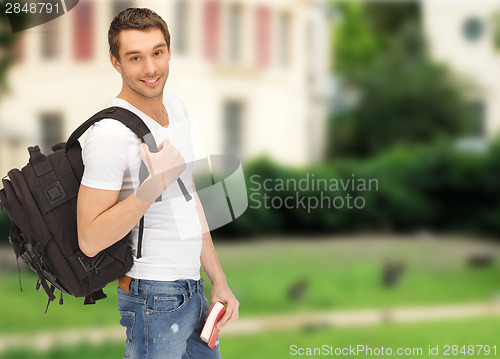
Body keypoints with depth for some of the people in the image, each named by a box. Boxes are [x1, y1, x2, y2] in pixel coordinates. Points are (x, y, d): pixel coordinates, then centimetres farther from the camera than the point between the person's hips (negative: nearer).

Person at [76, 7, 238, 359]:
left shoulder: (176, 108, 8)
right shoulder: (110, 134, -20)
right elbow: (90, 240, -22)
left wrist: (219, 281, 15)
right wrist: (153, 186, -29)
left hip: (192, 290, 8)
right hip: (155, 299, -8)